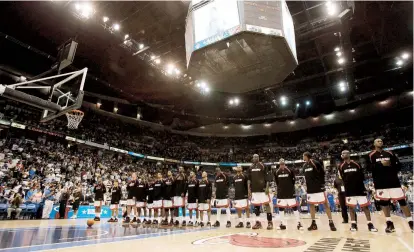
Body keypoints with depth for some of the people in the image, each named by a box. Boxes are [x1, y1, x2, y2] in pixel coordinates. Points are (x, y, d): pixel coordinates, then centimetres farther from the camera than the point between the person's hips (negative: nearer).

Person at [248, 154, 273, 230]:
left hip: (262, 189, -4)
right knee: (256, 205, 9)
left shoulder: (263, 166, -4)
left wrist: (267, 188, -13)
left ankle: (270, 222, 6)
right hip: (254, 189, 5)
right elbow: (249, 180, 12)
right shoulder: (250, 167, 9)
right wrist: (249, 189, 7)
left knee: (266, 204, -2)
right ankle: (257, 222, 18)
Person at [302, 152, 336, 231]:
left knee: (325, 204, -1)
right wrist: (307, 185, 13)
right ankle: (313, 223, 17)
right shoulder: (304, 166, 9)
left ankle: (331, 223, 6)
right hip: (310, 189, 7)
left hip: (319, 187, -7)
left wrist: (322, 184, -10)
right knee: (311, 205, 9)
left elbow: (322, 174, -8)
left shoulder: (316, 163, -10)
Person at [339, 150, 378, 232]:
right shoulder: (341, 167, 3)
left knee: (365, 206, 1)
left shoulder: (356, 164, 3)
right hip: (349, 190, 0)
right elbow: (341, 179, 5)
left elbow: (362, 177, 7)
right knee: (351, 207, 6)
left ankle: (370, 224, 9)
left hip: (359, 188, 0)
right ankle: (353, 224, 14)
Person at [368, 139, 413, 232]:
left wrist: (394, 171, -6)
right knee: (384, 202, 3)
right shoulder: (371, 155, 2)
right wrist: (380, 164, -18)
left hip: (393, 180, 2)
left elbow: (399, 165, 12)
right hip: (380, 183, -2)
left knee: (402, 201, 0)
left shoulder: (390, 153, 11)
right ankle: (389, 223, 12)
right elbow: (369, 168, -8)